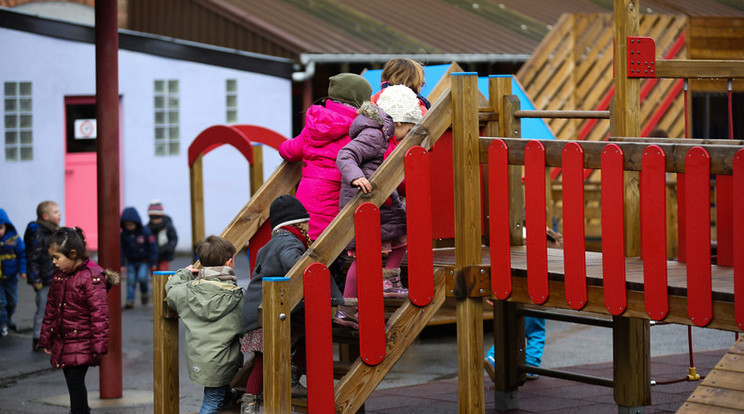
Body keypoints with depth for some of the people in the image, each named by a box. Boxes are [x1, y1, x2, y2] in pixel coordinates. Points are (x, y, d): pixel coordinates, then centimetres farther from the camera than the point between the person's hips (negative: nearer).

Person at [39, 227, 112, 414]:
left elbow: (99, 313, -17)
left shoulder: (92, 277, -16)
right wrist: (46, 339, 19)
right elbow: (51, 309, 18)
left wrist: (99, 345, -18)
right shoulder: (59, 275, 9)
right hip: (62, 341, 7)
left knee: (75, 380, -9)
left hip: (82, 342, -7)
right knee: (72, 380, 12)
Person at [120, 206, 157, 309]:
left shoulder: (145, 232, -13)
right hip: (131, 262, 3)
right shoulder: (124, 234, -6)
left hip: (144, 262, -3)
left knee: (142, 277, -20)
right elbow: (121, 249, 1)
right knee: (131, 280, -9)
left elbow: (153, 247, -8)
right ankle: (130, 300, -8)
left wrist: (153, 263, -9)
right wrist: (122, 264, -4)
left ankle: (145, 292, 9)